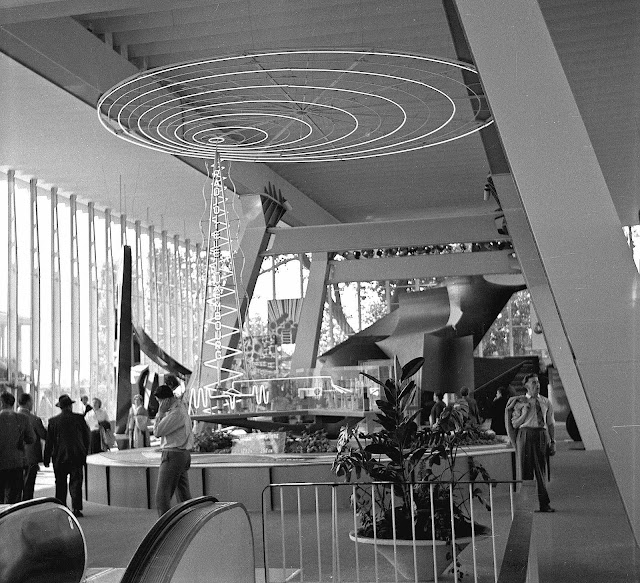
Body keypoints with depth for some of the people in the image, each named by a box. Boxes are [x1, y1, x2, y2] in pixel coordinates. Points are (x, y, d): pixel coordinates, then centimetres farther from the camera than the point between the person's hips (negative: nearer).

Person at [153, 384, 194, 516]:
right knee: (184, 494, 13)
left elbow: (157, 432, -16)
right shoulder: (181, 406, 12)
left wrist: (160, 413, -12)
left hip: (173, 455, -10)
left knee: (162, 495, -9)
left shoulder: (176, 413, -19)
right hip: (184, 454, 10)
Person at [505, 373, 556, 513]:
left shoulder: (546, 402, 12)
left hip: (542, 436, 3)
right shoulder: (520, 402, 2)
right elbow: (514, 424, 0)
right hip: (526, 435, -3)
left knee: (541, 471, 7)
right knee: (525, 470, -1)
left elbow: (551, 424, 12)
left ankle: (544, 504, 11)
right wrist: (525, 413, -12)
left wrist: (552, 442, 5)